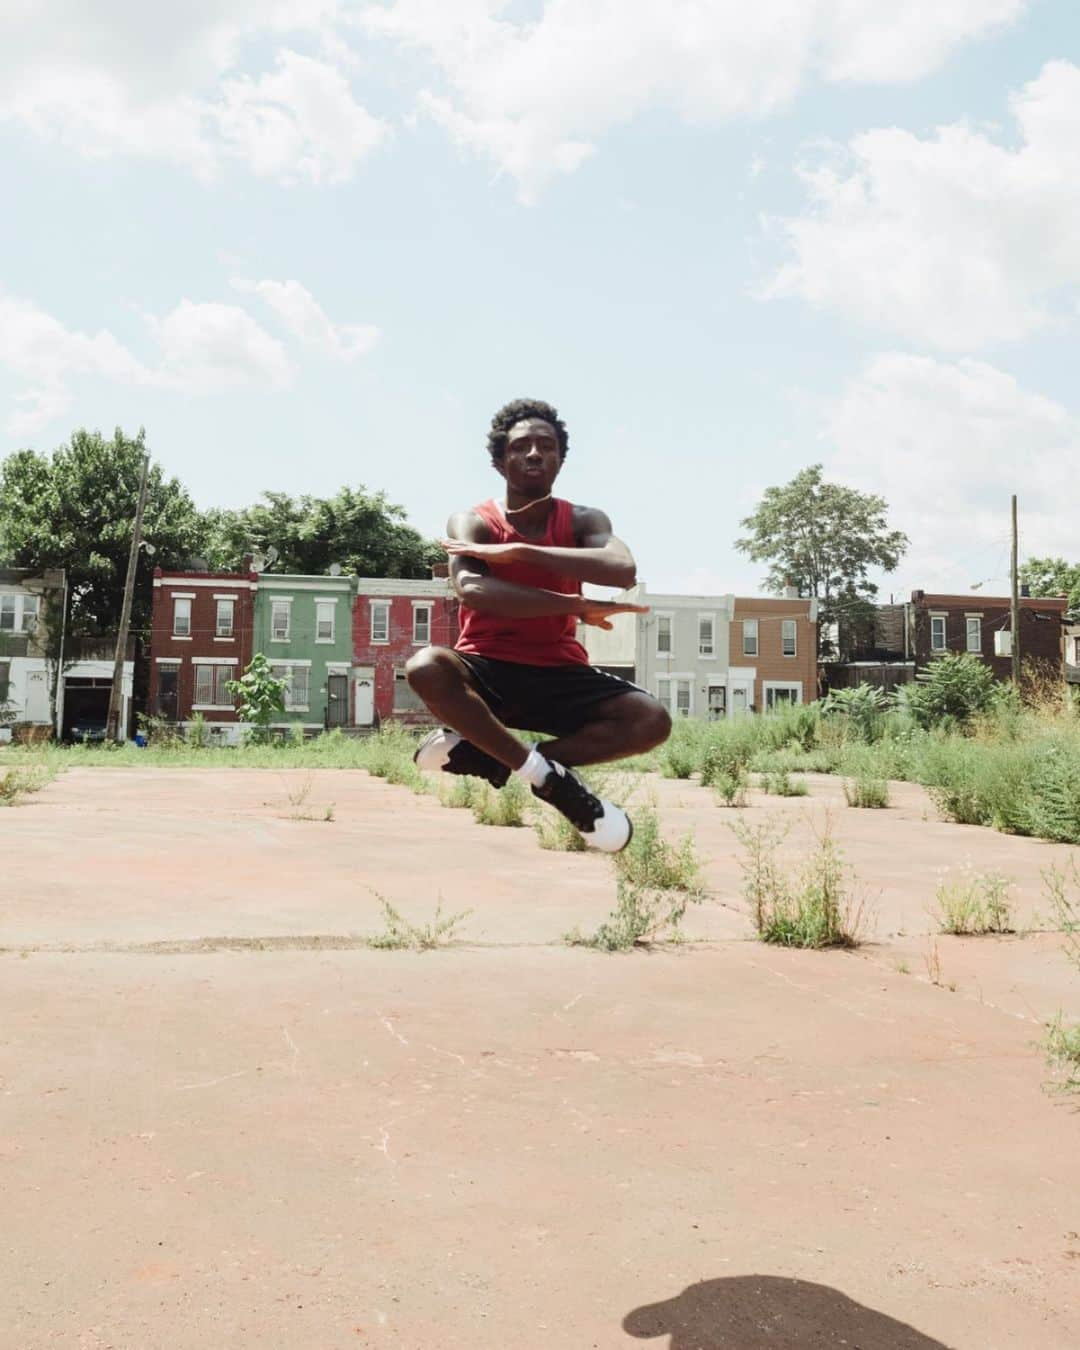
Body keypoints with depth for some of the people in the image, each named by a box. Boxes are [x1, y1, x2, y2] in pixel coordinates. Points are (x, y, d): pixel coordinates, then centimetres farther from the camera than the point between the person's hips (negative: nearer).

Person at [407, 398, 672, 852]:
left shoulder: (584, 521, 1)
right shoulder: (471, 523, -5)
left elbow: (623, 571, -23)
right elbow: (472, 590, -28)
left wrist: (516, 550, -25)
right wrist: (575, 605, -31)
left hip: (557, 673, 2)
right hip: (486, 668, -2)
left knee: (651, 720, -22)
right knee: (426, 669, -35)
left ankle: (487, 756, -15)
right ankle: (548, 774, -21)